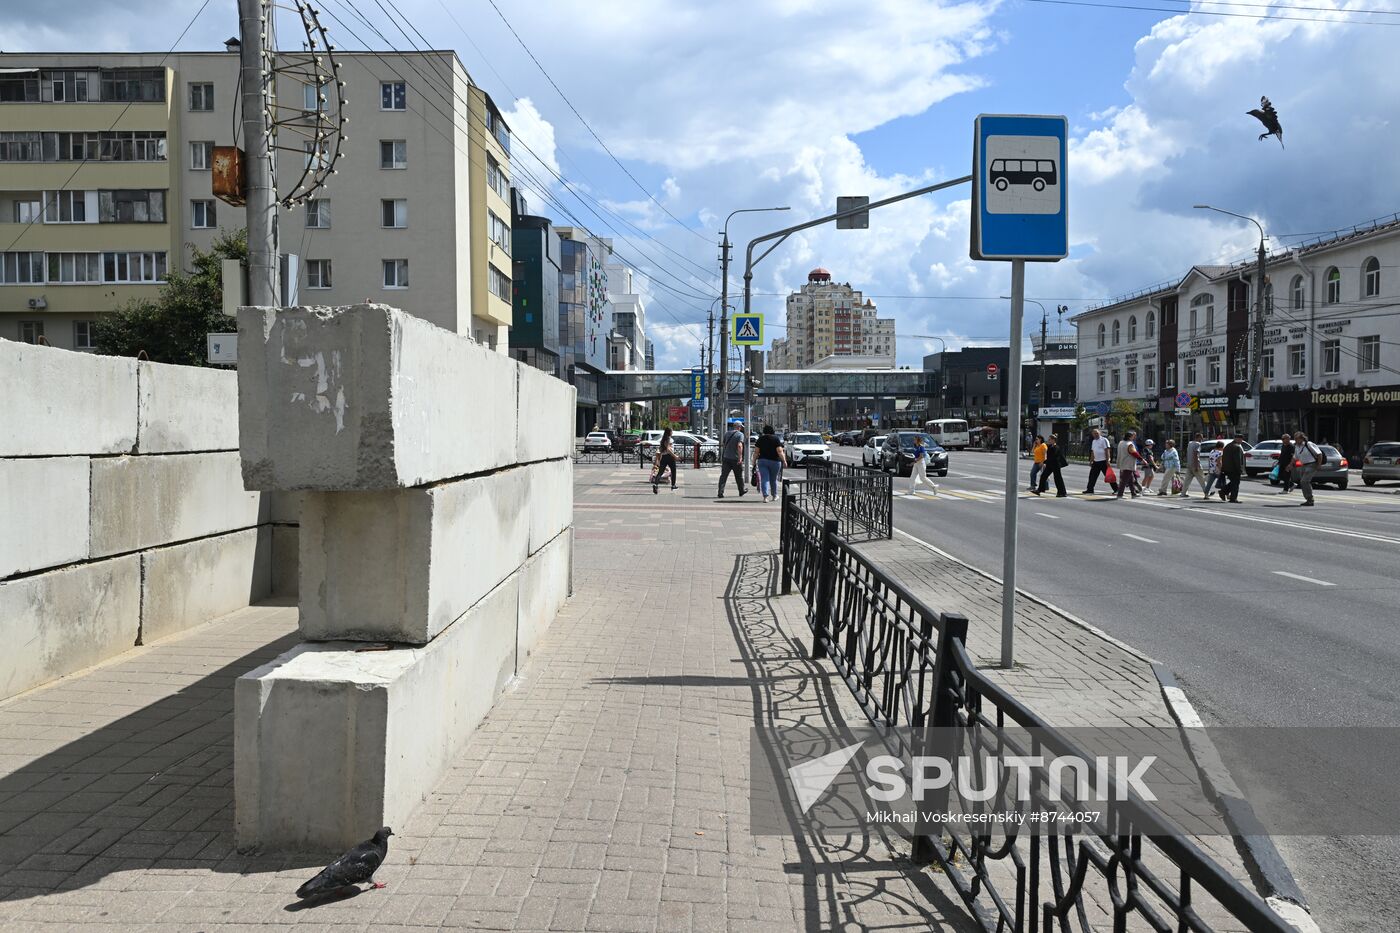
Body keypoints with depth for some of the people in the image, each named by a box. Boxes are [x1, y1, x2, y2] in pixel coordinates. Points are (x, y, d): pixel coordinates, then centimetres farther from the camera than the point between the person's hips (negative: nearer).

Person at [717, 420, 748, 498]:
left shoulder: (727, 434, 11)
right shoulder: (740, 434, -6)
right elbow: (739, 446, -20)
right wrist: (740, 457, -23)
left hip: (726, 458, 4)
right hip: (735, 459, -4)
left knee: (723, 476, -1)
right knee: (739, 476, 13)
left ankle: (720, 493, -12)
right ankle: (741, 492, 29)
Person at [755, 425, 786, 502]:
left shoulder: (760, 439, 3)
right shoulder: (776, 438, -3)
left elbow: (756, 451, 1)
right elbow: (779, 451, -11)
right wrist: (784, 460, -4)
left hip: (762, 461, 1)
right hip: (774, 461, -1)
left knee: (764, 479, -3)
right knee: (773, 479, 14)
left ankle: (765, 496, -20)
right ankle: (774, 496, 29)